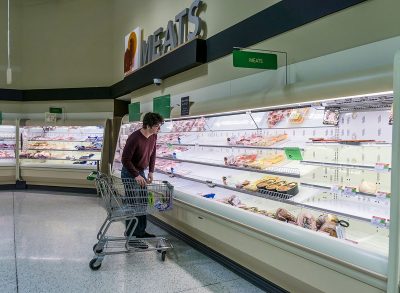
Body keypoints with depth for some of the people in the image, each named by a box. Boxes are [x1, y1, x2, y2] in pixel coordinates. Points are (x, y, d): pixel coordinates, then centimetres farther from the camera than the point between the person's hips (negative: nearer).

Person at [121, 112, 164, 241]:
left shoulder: (153, 136, -3)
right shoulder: (134, 138, -27)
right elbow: (125, 159, -25)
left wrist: (151, 171, 4)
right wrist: (136, 175, -28)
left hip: (141, 172, 8)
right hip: (129, 174, -8)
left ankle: (141, 232, 27)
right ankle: (131, 236, 8)